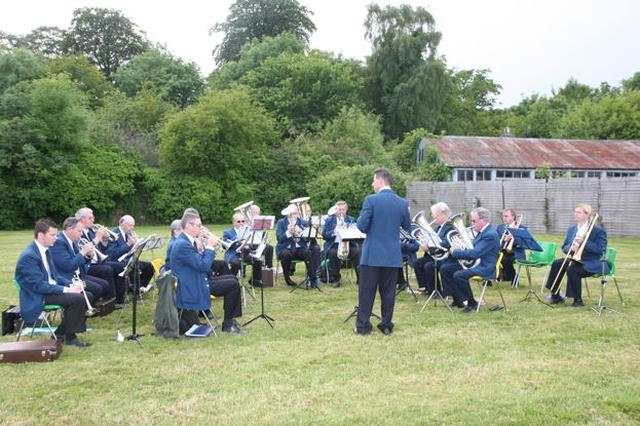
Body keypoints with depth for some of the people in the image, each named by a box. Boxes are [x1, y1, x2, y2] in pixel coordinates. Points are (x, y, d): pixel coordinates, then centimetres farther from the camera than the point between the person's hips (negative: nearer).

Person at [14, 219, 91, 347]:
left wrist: (70, 285, -1)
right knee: (78, 299, -24)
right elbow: (39, 285, -24)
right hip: (37, 298, -9)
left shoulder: (45, 250, 10)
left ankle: (61, 334, 6)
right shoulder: (29, 256, -20)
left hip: (50, 289, 9)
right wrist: (66, 289, -23)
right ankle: (69, 337, -7)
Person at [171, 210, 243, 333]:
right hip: (191, 288, -10)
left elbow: (201, 262, 14)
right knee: (234, 285, -11)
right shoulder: (182, 244, -23)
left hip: (195, 282, 10)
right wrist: (209, 247, -14)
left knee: (232, 280, 15)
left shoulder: (186, 241, 9)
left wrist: (206, 246, 1)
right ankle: (227, 323, 4)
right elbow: (204, 266, -25)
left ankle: (231, 318, 17)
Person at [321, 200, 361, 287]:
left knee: (357, 251, -30)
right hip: (334, 245, -1)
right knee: (333, 253, -35)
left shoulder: (351, 220, 15)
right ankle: (334, 278, -18)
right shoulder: (329, 220, 10)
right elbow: (324, 235, 0)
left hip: (349, 244, 1)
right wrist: (334, 231, -16)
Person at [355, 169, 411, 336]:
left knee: (367, 291, 4)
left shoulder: (371, 200, -11)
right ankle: (386, 325, 14)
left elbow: (362, 226, -13)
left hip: (372, 253, -3)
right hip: (393, 254, 4)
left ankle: (363, 325, 8)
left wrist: (361, 217, 8)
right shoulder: (402, 203, 2)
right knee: (388, 292, 10)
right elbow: (407, 228, 13)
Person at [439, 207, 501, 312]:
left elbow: (474, 254, -28)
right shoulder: (482, 232, 12)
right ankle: (459, 299, 5)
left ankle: (472, 303, -13)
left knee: (459, 275, -33)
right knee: (444, 269, 4)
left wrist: (455, 252, -17)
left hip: (484, 268, -10)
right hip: (473, 263, 11)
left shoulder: (490, 235, -20)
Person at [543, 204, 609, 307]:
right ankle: (555, 295, -8)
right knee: (557, 264, -18)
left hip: (591, 263, -7)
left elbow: (600, 249, -18)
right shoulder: (572, 229, 12)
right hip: (574, 259, 7)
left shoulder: (598, 231, -8)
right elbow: (564, 247, 11)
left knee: (572, 269, -32)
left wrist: (583, 242, -24)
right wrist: (571, 248, -13)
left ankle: (578, 300, -18)